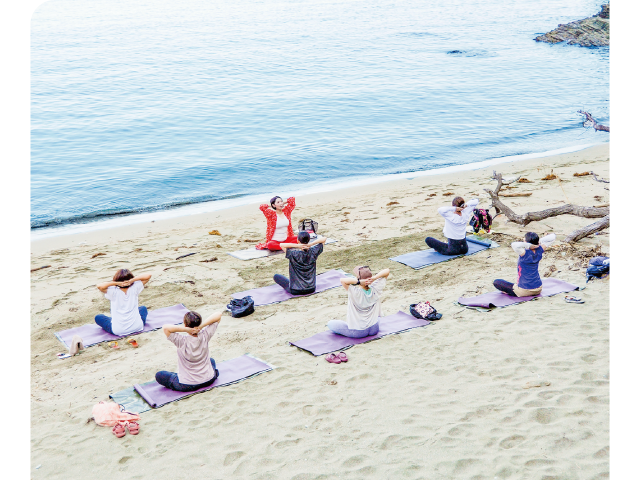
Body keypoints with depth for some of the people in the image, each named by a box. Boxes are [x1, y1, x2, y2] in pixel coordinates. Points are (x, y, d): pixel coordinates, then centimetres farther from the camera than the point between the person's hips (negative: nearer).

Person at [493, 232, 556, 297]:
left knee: (496, 282, 6)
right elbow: (553, 236, -3)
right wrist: (539, 241, -13)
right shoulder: (539, 250, -11)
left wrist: (528, 245, -34)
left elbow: (514, 245, -47)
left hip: (525, 291, -6)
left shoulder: (525, 253, -27)